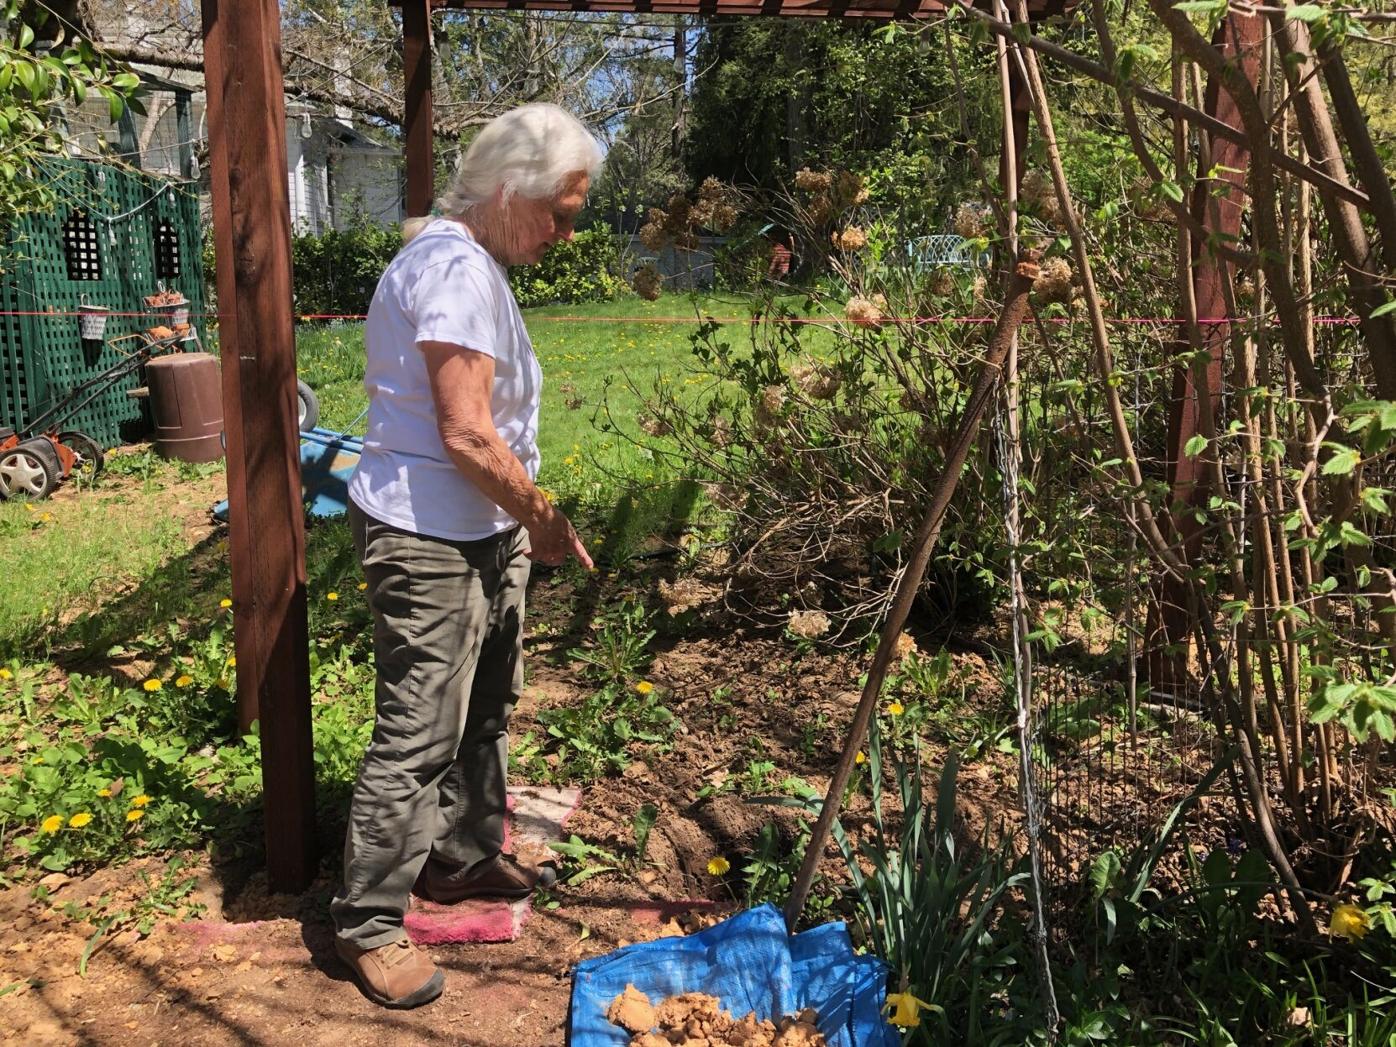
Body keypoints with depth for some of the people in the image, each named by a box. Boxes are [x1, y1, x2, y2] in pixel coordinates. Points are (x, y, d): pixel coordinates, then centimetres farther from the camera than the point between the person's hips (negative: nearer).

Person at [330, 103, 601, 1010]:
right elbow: (467, 436, -24)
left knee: (487, 706, 20)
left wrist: (526, 520, 17)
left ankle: (464, 857, 39)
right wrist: (543, 519, -11)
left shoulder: (475, 262, 14)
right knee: (418, 733, -2)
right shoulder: (456, 270, -19)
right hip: (427, 540, -11)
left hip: (480, 530, 11)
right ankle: (370, 924, 14)